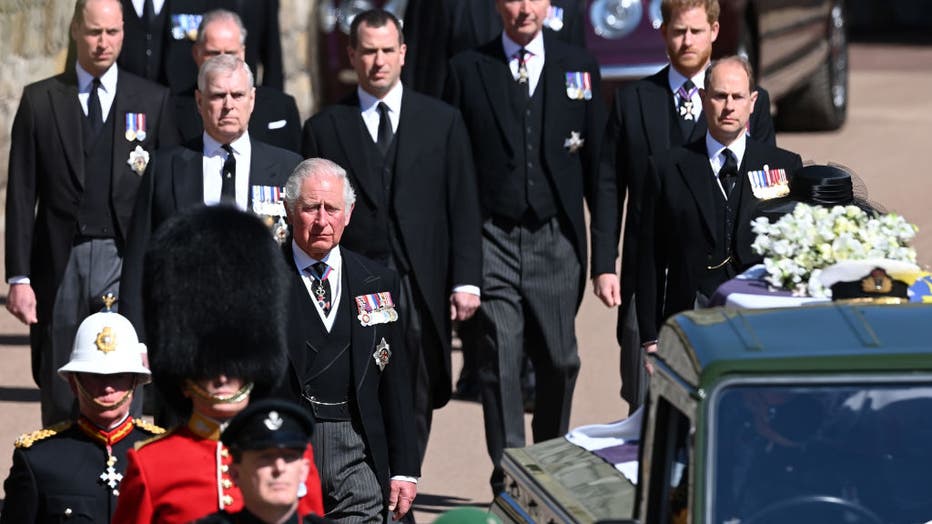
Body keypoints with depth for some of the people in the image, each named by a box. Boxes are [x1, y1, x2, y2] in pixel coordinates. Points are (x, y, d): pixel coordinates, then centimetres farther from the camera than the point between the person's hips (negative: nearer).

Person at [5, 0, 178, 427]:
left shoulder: (152, 100, 6)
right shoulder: (40, 100, 6)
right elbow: (21, 195, 4)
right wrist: (19, 277, -2)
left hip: (125, 262, -1)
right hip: (60, 263, 1)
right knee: (59, 402, 5)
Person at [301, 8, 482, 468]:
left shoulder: (442, 121, 9)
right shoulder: (324, 128, 7)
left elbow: (463, 207, 7)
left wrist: (466, 280, -1)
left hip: (422, 288, 1)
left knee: (415, 406, 3)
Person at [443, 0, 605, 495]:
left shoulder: (579, 67, 6)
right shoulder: (467, 69, 3)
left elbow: (596, 163, 8)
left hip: (555, 239, 1)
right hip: (493, 240, -1)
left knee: (559, 361, 7)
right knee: (499, 364, -4)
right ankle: (509, 478, 0)